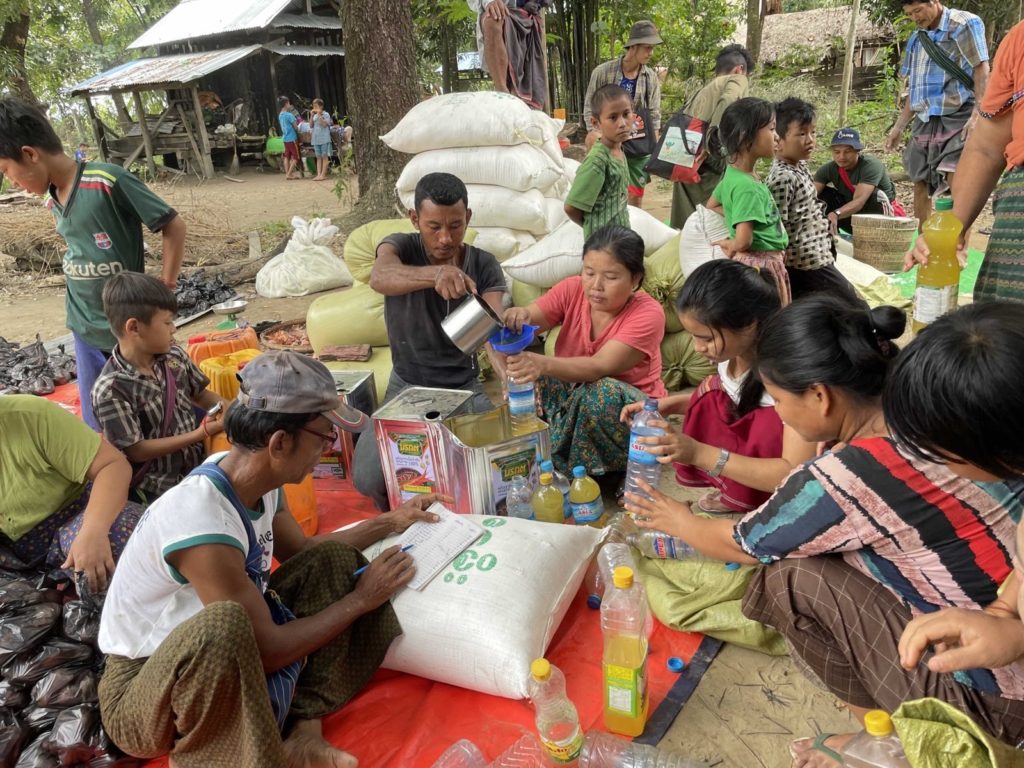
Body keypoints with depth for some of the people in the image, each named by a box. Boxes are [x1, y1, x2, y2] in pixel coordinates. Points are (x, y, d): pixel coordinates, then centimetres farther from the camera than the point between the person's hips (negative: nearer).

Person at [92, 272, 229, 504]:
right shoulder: (110, 389, -20)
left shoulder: (174, 356, -3)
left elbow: (199, 393, 12)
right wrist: (202, 433, -22)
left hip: (196, 461, 6)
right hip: (156, 485, -6)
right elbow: (136, 451, -18)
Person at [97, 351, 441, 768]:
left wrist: (388, 523, 13)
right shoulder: (203, 524, -35)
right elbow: (268, 650, -26)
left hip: (216, 658, 9)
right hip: (141, 691, -9)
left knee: (337, 559, 0)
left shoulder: (253, 476, -8)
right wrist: (360, 600, -15)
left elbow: (301, 550, 12)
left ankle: (302, 728, -7)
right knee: (223, 625, -42)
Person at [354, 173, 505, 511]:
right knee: (368, 478, -22)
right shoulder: (400, 247, -11)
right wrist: (434, 273, -60)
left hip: (466, 388, 1)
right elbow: (379, 278, -37)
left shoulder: (485, 266, -5)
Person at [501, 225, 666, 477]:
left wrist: (544, 364, -52)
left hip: (631, 409, -3)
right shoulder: (572, 290, -9)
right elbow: (528, 323, -18)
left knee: (602, 392, -37)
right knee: (527, 377, -24)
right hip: (571, 397, 4)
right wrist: (517, 318, -44)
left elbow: (601, 367, -35)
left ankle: (570, 474, -15)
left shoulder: (648, 313, -22)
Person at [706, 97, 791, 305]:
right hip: (760, 265, -10)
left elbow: (712, 206, 22)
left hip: (766, 263, 10)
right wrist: (730, 246, -7)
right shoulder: (747, 186, -24)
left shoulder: (733, 173, 4)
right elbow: (743, 241, -29)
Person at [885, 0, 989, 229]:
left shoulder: (964, 24, -4)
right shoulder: (916, 37, 15)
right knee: (921, 184, 8)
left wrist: (977, 115, -22)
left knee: (958, 184, -16)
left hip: (957, 117, -7)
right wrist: (899, 126, 17)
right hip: (925, 121, 7)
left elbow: (981, 71, -10)